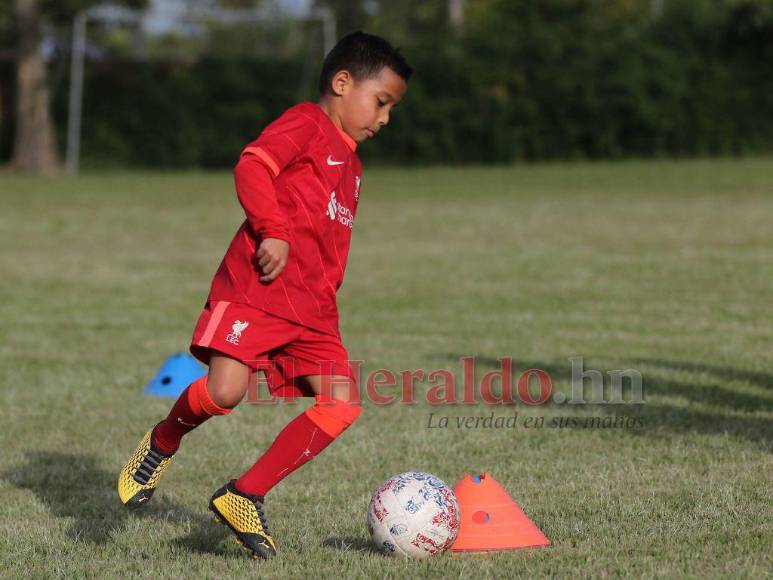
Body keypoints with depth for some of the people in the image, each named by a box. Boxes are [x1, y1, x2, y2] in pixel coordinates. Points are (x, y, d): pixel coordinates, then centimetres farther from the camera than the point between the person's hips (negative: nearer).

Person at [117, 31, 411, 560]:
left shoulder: (351, 163, 26)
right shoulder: (306, 123, 0)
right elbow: (251, 167, -16)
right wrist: (274, 233, -24)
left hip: (311, 311, 8)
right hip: (255, 289, -8)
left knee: (342, 404, -8)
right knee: (224, 391, -22)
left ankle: (244, 497, -3)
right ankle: (162, 445, 12)